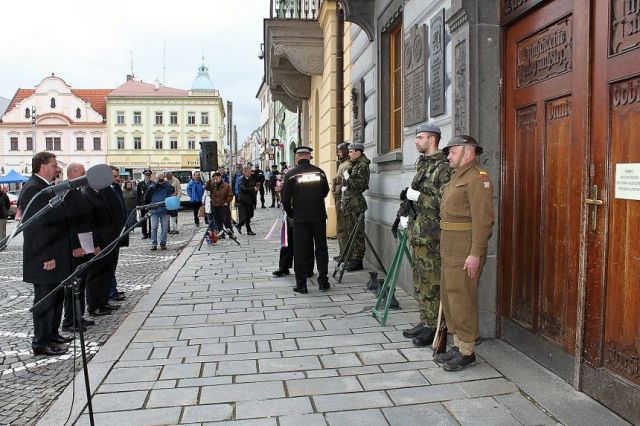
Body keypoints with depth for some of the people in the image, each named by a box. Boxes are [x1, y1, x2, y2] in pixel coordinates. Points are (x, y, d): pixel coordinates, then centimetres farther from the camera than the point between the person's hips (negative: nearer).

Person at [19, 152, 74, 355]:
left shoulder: (47, 187, 13)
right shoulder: (33, 189, -17)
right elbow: (35, 226, -22)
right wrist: (46, 257, -23)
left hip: (56, 255, 10)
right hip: (45, 259, -10)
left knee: (56, 296, 18)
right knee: (45, 299, 0)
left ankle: (52, 334, 31)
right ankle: (41, 343, 11)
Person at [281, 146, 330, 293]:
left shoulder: (291, 174, -6)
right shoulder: (319, 172, 1)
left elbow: (285, 198, -6)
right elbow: (325, 192, 12)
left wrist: (290, 213, 8)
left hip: (300, 217, -2)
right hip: (319, 215, 2)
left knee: (300, 250, 5)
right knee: (321, 248, 11)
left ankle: (301, 284, 8)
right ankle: (323, 281, 14)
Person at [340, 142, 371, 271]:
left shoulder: (362, 165, -10)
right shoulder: (354, 165, 19)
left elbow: (361, 184, -19)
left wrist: (348, 177, -16)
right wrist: (344, 199, 23)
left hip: (356, 203, -10)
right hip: (349, 202, 10)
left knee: (357, 232, -6)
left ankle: (357, 260, -2)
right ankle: (352, 258, 21)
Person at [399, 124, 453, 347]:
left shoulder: (443, 167, -12)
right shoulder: (422, 165, 16)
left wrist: (417, 196, -17)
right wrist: (407, 215, 14)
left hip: (431, 235, -9)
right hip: (417, 232, 9)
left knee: (432, 282, -2)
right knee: (420, 281, 14)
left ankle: (435, 327, 8)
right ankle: (425, 322, 25)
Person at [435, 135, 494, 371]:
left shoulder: (477, 179, -13)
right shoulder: (457, 177, 18)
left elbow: (483, 219, -20)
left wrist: (476, 254, -24)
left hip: (465, 250, -10)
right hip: (450, 249, 10)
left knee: (462, 299, -4)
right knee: (449, 296, 14)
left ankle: (467, 352, 9)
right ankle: (458, 344, 26)